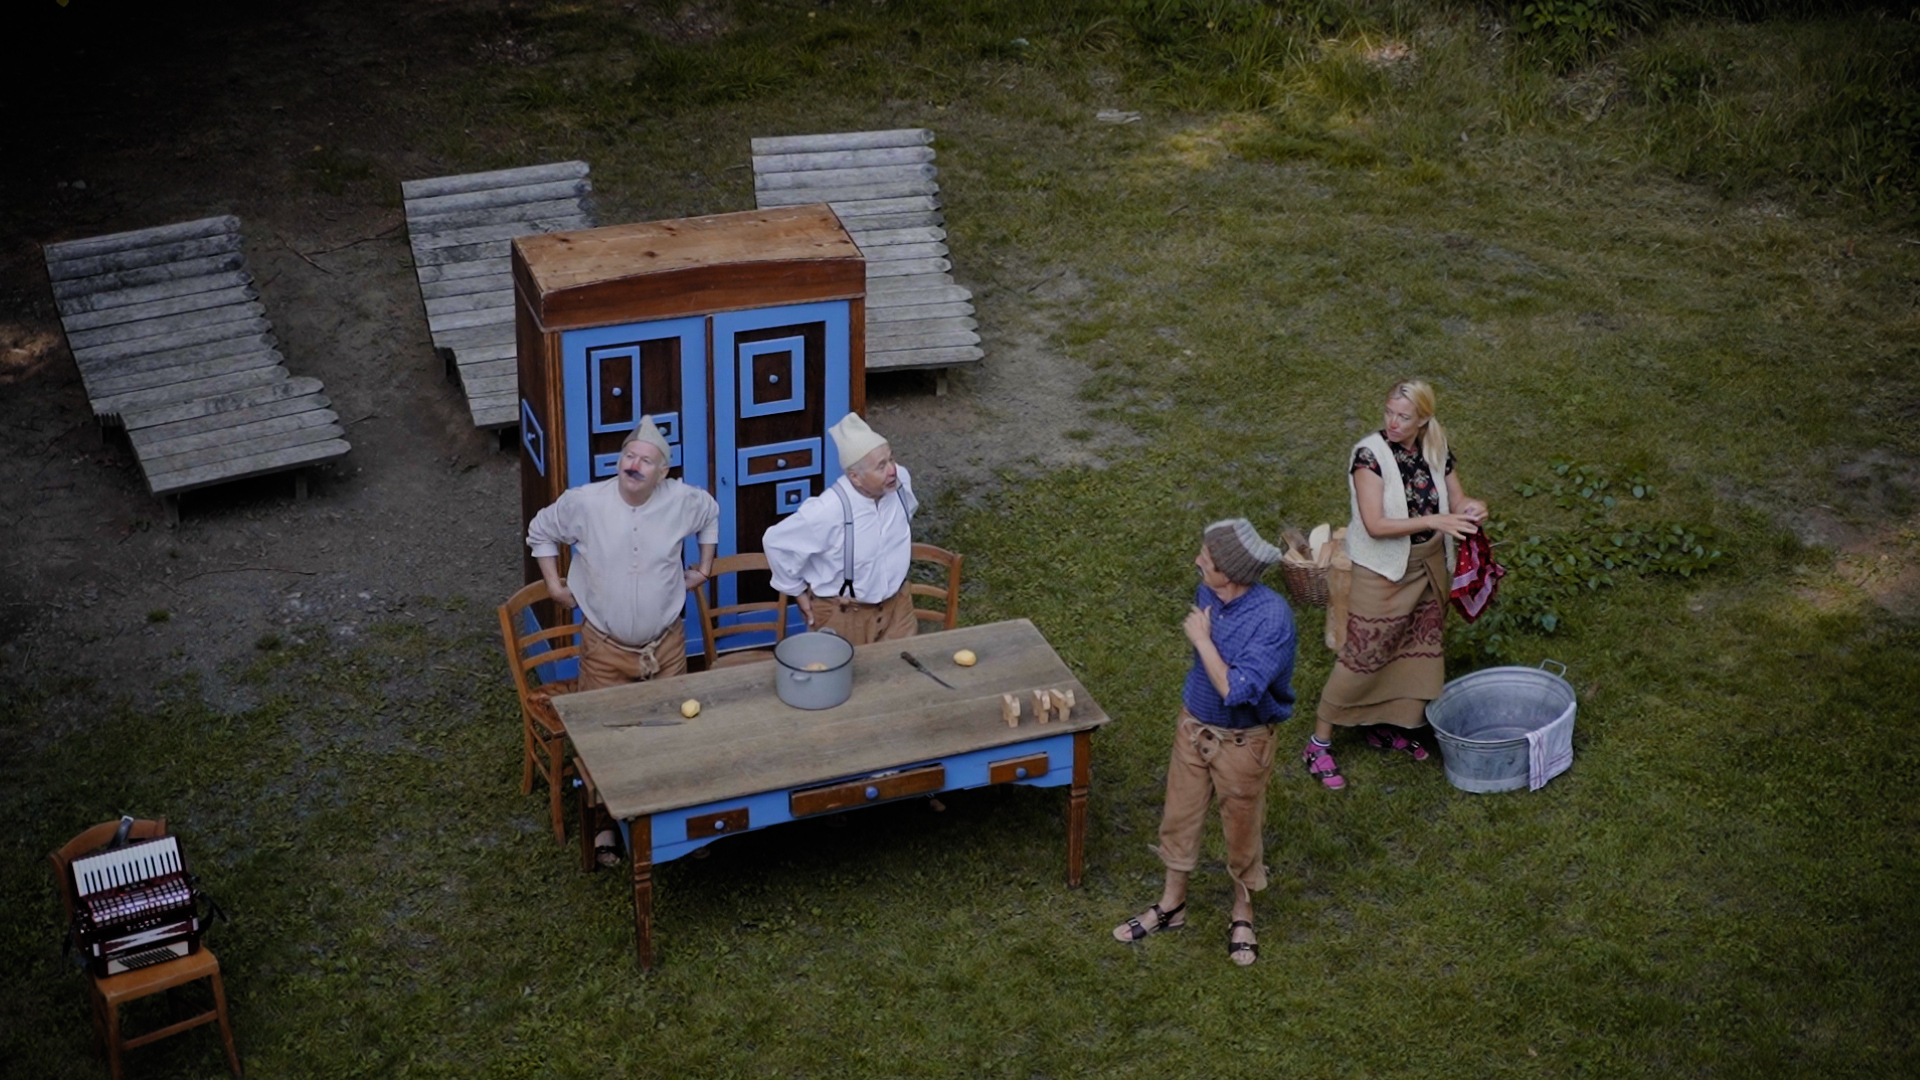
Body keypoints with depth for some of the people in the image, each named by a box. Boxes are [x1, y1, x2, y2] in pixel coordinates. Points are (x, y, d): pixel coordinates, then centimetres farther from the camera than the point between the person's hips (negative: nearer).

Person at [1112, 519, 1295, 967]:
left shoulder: (1272, 618, -32)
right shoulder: (1207, 594, -11)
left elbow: (1237, 691, -37)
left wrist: (1202, 640, -30)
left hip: (1242, 741, -6)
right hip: (1194, 726, 6)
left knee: (1242, 830, 14)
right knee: (1178, 817, 19)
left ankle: (1241, 913, 39)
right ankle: (1171, 905, 41)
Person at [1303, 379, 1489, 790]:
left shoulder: (1437, 451, -3)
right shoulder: (1370, 454, -20)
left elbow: (1456, 500, 7)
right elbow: (1375, 524, -26)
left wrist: (1470, 508, -17)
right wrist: (1435, 521, -31)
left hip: (1429, 568, 6)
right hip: (1383, 572, -6)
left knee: (1417, 650, 17)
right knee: (1362, 656, -3)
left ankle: (1389, 726, 38)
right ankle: (1318, 744, 8)